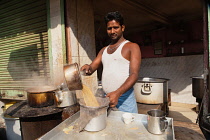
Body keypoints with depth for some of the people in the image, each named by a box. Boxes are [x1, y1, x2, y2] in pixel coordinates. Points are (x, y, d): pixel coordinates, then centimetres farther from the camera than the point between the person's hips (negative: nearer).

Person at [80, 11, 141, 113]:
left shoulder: (132, 47, -2)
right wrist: (88, 68, -13)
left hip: (124, 98, -4)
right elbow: (92, 68, 11)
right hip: (106, 98, 5)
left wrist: (117, 93, -25)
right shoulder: (104, 50, 16)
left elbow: (134, 74, -13)